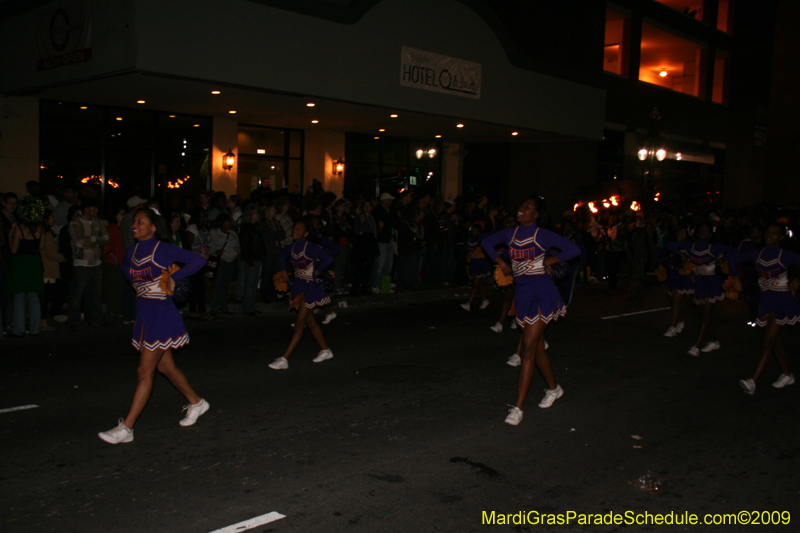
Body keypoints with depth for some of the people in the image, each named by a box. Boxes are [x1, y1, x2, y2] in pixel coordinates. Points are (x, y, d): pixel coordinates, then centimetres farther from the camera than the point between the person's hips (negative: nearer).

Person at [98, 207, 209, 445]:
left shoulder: (164, 250, -12)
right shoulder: (132, 252, 7)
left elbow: (199, 260, -15)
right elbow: (125, 267, 31)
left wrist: (173, 278, -14)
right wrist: (137, 284, 16)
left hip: (161, 315, -8)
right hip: (143, 315, 8)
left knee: (144, 372, -6)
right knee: (166, 367, 17)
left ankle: (126, 428, -2)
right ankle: (196, 402, 35)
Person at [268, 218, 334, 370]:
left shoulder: (310, 247, -13)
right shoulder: (293, 247, 7)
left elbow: (328, 259, -13)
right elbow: (282, 256, 27)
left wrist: (317, 271, -6)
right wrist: (283, 271, 13)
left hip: (309, 287, -8)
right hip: (298, 287, 8)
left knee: (299, 325, -8)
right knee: (310, 322, 15)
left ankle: (284, 360, -11)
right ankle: (325, 350, 29)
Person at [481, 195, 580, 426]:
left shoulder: (543, 235, -6)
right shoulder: (511, 233, 8)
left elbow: (574, 249, -6)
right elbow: (487, 242, 22)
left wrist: (549, 261, -5)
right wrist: (501, 263, 11)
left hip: (541, 292, -6)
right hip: (522, 292, 6)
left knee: (528, 349, -10)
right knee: (537, 347, 16)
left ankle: (518, 407, -10)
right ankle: (553, 388, 38)